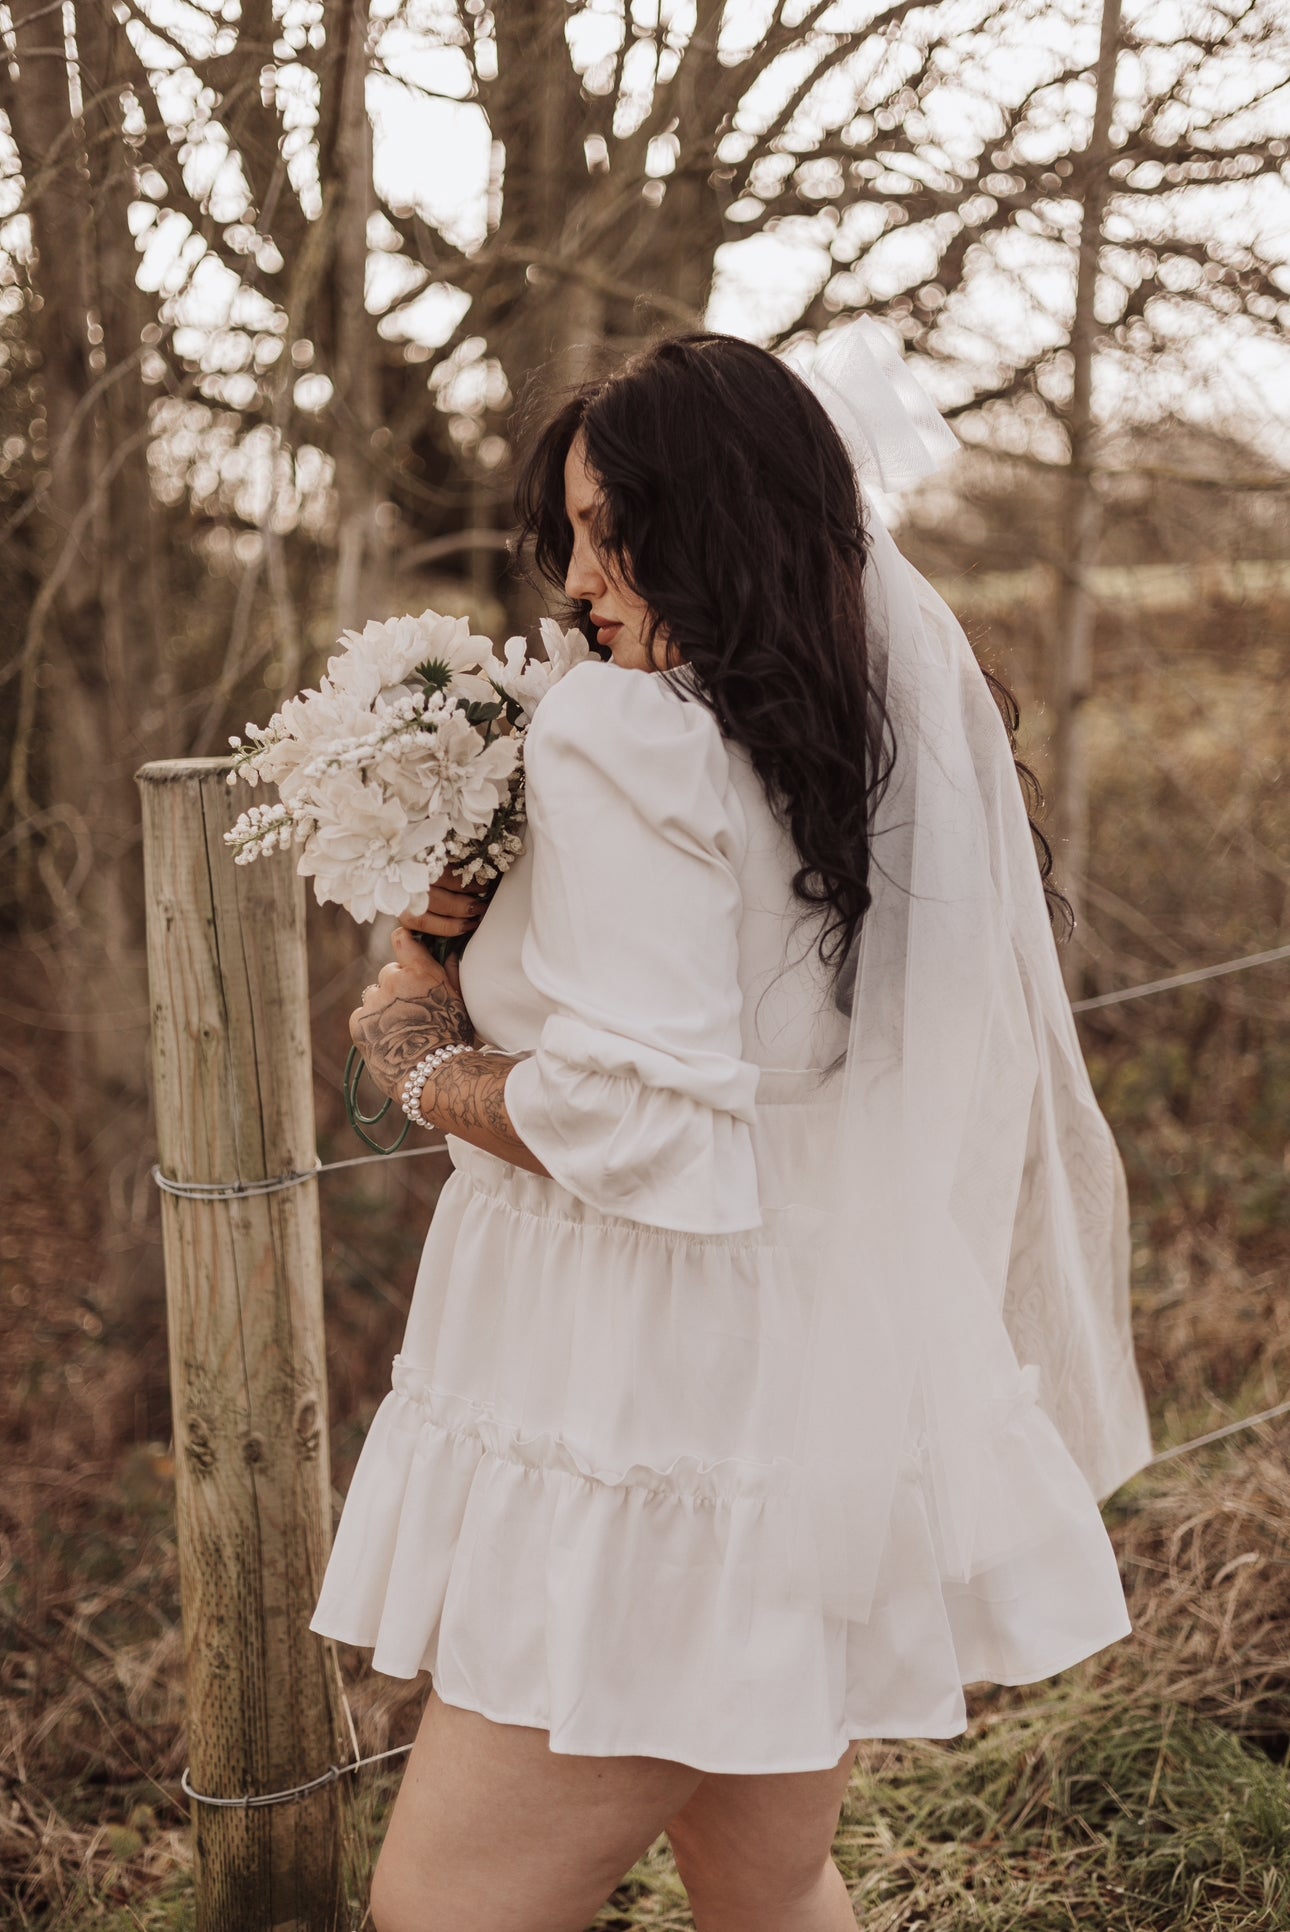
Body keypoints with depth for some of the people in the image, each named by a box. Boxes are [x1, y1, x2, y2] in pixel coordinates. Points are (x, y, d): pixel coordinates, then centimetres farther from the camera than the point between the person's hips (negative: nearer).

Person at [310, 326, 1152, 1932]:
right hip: (846, 1399, 9)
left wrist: (411, 1058, -6)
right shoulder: (920, 731, 8)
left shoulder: (625, 738, -16)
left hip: (663, 1423, -8)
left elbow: (632, 1120, -23)